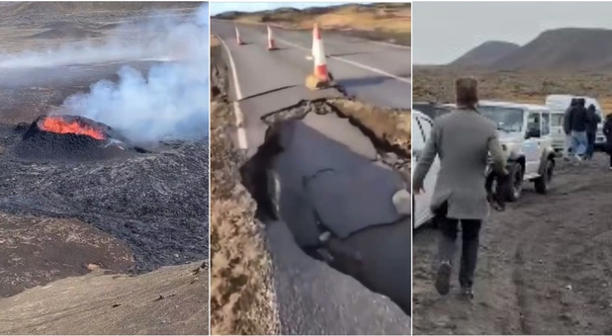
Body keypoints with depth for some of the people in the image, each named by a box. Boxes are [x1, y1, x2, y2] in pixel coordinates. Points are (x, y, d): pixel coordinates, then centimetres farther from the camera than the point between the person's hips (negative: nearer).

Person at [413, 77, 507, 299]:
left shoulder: (441, 123, -6)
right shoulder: (488, 127, -8)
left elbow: (427, 156, -4)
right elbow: (498, 159, -14)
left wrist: (417, 180, 10)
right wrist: (501, 172, 9)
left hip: (446, 193, 0)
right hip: (474, 196, 0)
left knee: (447, 235, 16)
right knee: (470, 240, 16)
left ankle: (445, 263, -13)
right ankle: (466, 285, 20)